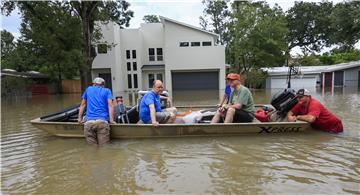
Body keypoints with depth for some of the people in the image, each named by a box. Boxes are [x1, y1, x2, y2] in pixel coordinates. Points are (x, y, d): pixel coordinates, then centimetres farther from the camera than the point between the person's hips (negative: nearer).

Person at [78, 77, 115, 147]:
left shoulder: (88, 89, 25)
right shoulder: (107, 91, 16)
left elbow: (82, 105, 30)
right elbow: (110, 105, 1)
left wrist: (80, 118, 37)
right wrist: (111, 120, -2)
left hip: (88, 122, 2)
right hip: (102, 122, -2)